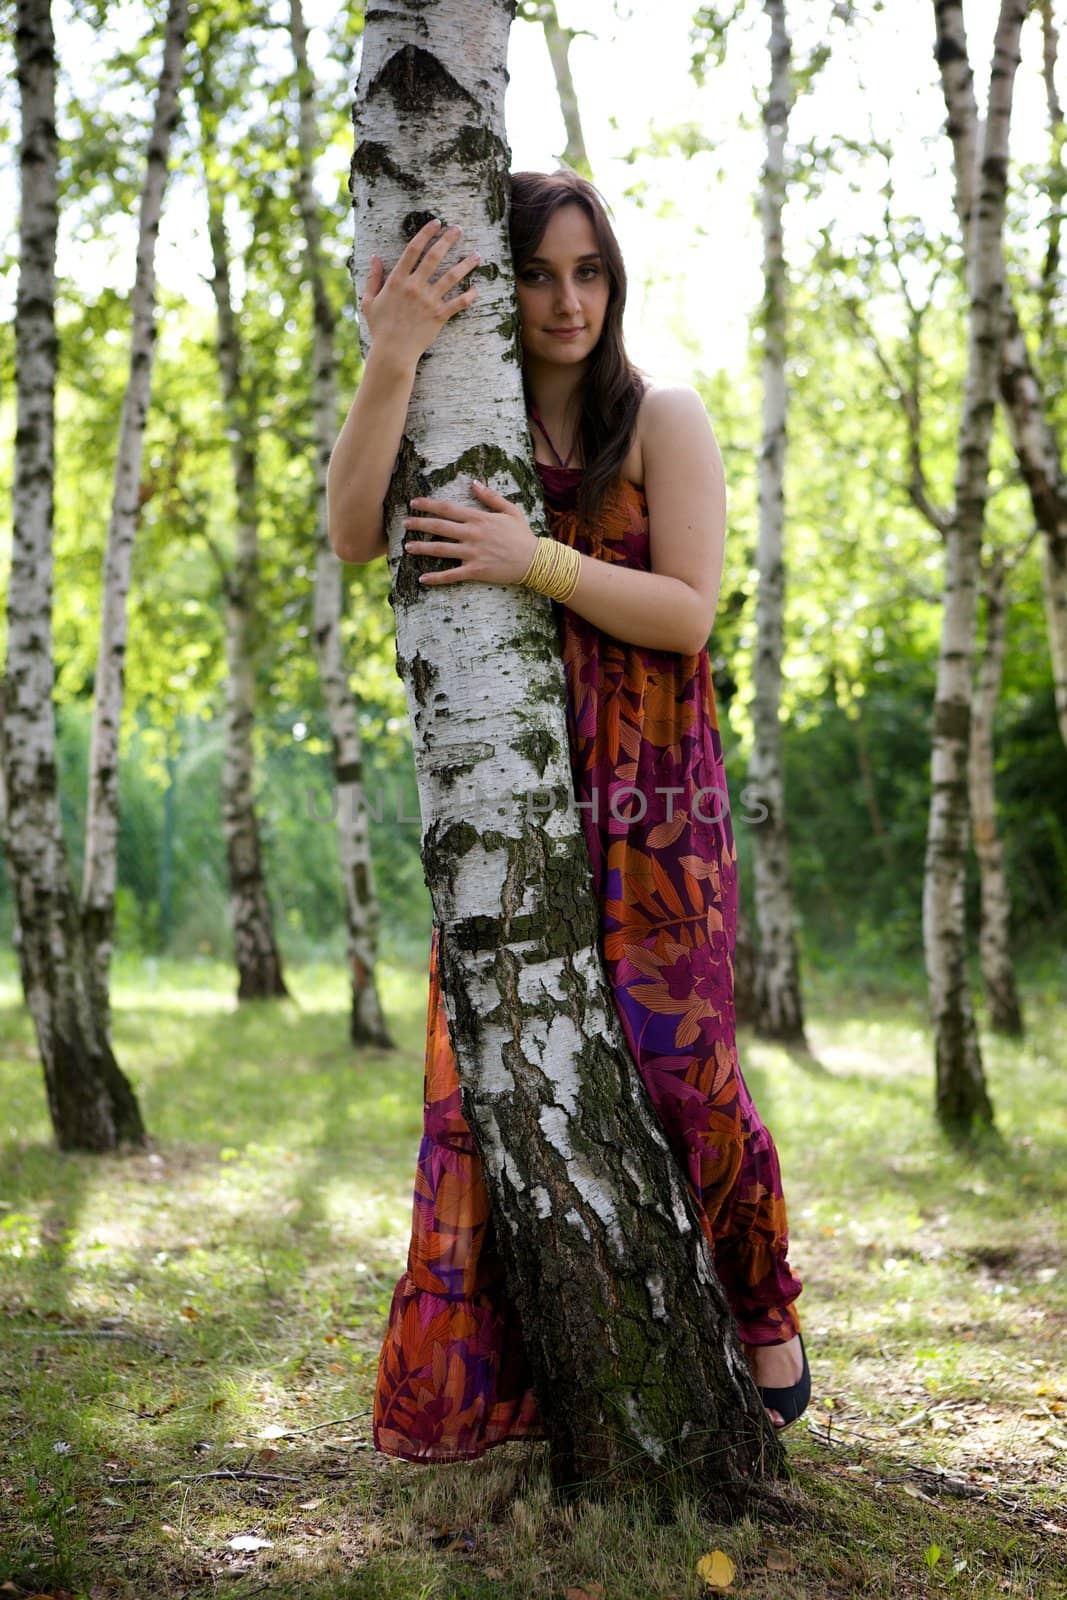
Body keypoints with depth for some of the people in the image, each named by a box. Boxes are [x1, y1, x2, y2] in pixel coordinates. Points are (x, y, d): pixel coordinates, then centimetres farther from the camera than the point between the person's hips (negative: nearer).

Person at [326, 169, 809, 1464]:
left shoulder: (661, 419, 1)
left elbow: (689, 612, -8)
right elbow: (353, 534, -10)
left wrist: (537, 560, -21)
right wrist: (392, 361, -21)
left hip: (650, 802, -3)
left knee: (675, 1064, -4)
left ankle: (765, 1322, 19)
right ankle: (496, 1371, 13)